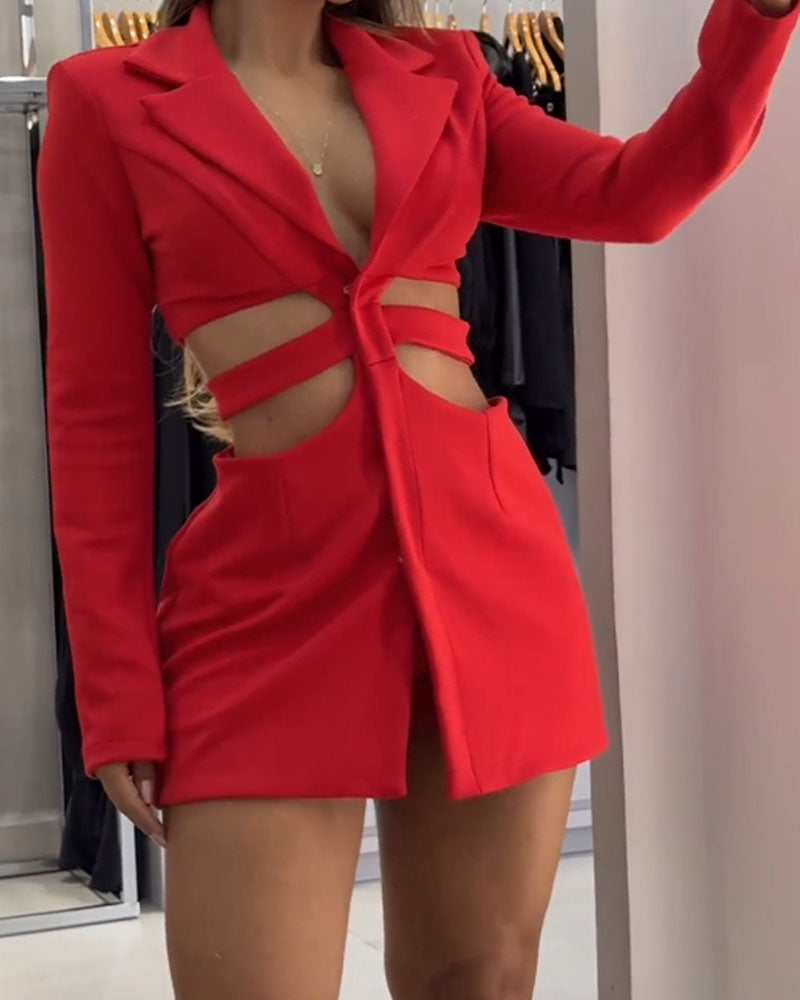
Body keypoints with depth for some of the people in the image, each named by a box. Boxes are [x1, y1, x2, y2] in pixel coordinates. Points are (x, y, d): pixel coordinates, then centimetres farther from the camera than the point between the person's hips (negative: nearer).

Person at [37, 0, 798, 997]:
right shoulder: (109, 100, 3)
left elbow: (638, 191, 5)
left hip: (488, 547, 4)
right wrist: (120, 686, -6)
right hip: (274, 581, -3)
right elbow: (96, 405, -1)